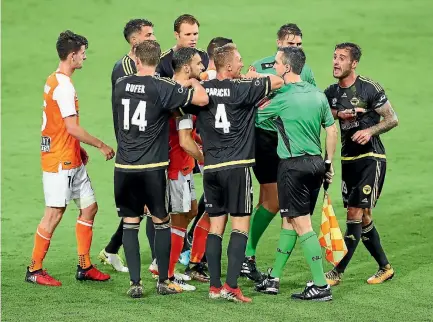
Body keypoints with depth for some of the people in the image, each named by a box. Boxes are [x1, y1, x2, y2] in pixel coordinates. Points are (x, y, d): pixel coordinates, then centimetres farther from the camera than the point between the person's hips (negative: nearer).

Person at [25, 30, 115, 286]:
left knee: (89, 207, 11)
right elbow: (72, 128, -20)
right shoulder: (63, 86, -18)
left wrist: (80, 149, 17)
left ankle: (85, 267, 16)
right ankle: (34, 270, 3)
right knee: (54, 214, -5)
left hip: (72, 160, 10)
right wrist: (102, 146, -11)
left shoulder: (55, 81, 13)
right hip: (60, 161, -10)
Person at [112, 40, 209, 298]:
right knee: (161, 222, 12)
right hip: (152, 168, -3)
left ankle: (135, 283, 4)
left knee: (130, 223, 8)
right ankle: (163, 281, 15)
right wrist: (194, 82, 8)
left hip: (124, 167, 3)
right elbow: (202, 99, -14)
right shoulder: (163, 87, -10)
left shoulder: (121, 85, 4)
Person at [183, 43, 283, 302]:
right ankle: (232, 286, -10)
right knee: (241, 225, -2)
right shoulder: (242, 89, -9)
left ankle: (215, 286, 7)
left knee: (216, 226, 9)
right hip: (237, 165, -5)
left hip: (211, 167, 5)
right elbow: (278, 81, -2)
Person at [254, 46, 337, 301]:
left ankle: (321, 285, -8)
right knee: (289, 221, 16)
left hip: (294, 165, -8)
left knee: (302, 224, -5)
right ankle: (274, 279, 24)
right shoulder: (318, 95, 7)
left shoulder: (283, 98, -14)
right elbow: (332, 130, 12)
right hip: (316, 163, 8)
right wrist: (329, 163, 20)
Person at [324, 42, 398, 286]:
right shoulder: (332, 92, 6)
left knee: (356, 213, -10)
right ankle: (385, 268, 24)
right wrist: (338, 114, -9)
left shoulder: (369, 89, -11)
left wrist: (370, 131, -23)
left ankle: (338, 272, -9)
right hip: (348, 159, 7)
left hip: (371, 158, -7)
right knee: (363, 216, 11)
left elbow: (392, 119, -8)